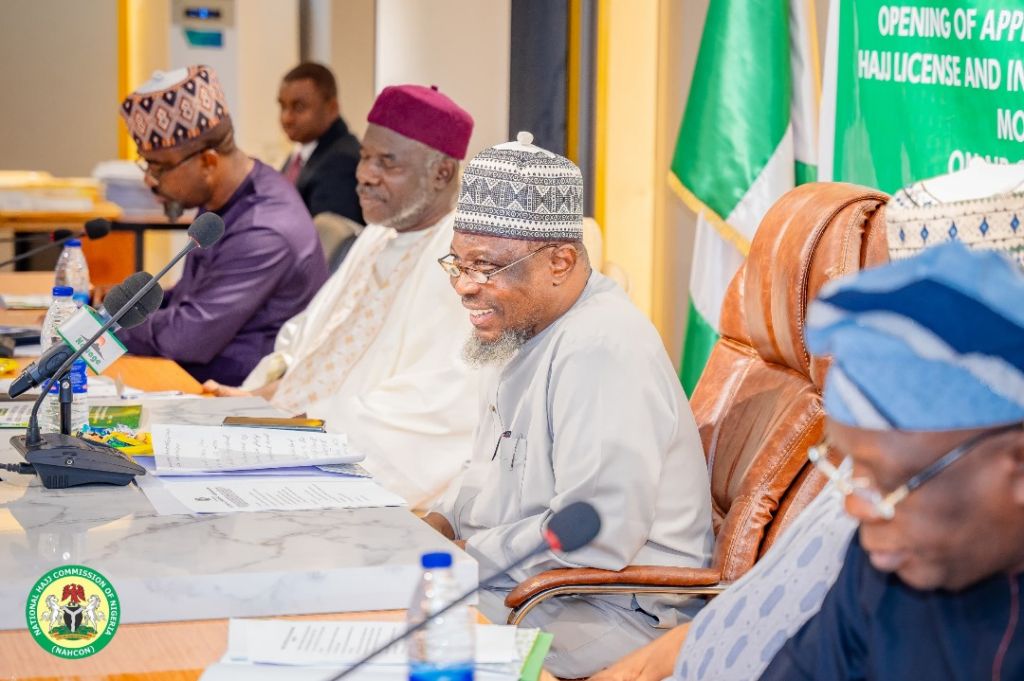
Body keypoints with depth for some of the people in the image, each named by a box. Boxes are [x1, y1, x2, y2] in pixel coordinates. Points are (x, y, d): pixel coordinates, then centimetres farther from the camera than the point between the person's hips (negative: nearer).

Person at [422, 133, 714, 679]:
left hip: (617, 611, -10)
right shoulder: (525, 329, 11)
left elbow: (594, 536, -28)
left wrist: (462, 555, -19)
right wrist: (441, 523, 5)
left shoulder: (601, 352, -22)